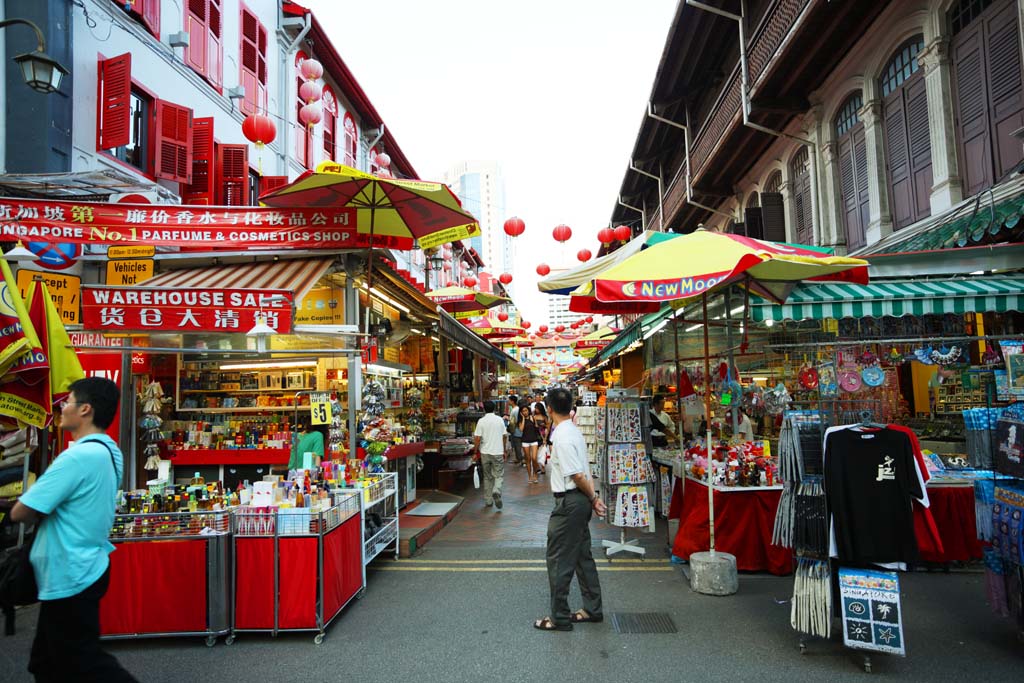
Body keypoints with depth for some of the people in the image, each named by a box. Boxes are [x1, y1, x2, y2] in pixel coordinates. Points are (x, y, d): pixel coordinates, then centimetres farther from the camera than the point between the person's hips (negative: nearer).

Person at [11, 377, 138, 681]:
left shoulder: (78, 456, -24)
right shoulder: (110, 451, 6)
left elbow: (20, 513, -19)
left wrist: (40, 511, 1)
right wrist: (44, 507, -2)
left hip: (69, 577, -9)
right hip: (85, 567, 9)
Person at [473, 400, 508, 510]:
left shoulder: (481, 421, -6)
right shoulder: (500, 420, -1)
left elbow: (477, 439, -9)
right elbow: (504, 436, 5)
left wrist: (476, 452, 2)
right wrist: (504, 451, 16)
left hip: (485, 452, 0)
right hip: (498, 452, 0)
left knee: (487, 477, 13)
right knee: (499, 475, 6)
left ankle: (488, 500, 17)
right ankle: (496, 491, -22)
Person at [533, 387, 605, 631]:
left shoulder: (562, 437, -20)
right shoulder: (574, 431, 10)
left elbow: (577, 475, -21)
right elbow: (583, 471, 8)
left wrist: (593, 498, -7)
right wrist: (594, 497, 6)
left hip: (569, 502, -10)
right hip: (580, 501, 10)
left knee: (559, 560, 1)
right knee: (582, 556, 18)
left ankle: (559, 617, 11)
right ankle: (592, 609, 29)